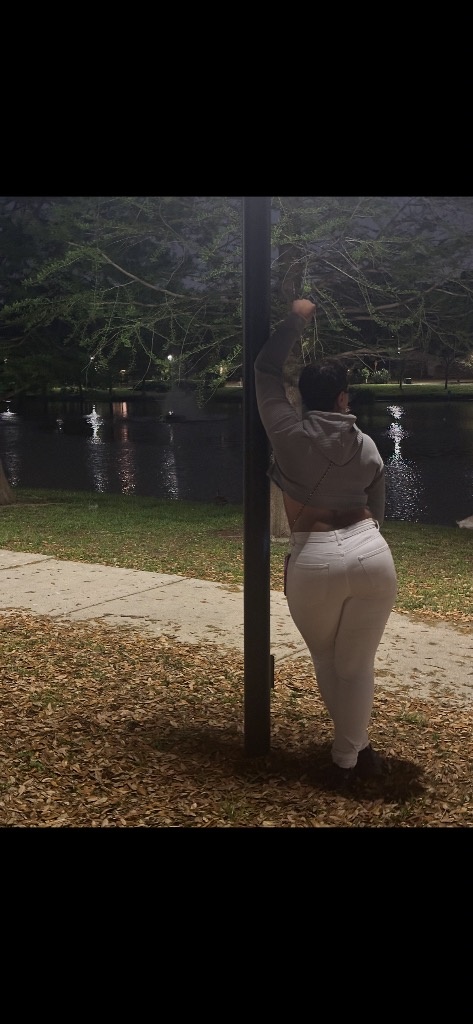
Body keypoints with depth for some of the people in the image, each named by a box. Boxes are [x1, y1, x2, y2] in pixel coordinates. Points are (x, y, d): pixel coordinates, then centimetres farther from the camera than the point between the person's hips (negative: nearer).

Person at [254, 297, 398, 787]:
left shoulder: (287, 431, 1)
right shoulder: (367, 446, 10)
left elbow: (265, 370, 14)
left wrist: (294, 321, 23)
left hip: (314, 561, -2)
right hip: (372, 554, 2)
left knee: (326, 663, 21)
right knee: (357, 666, 14)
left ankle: (357, 749, 35)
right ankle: (347, 760, 24)